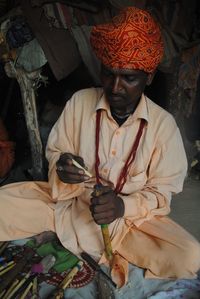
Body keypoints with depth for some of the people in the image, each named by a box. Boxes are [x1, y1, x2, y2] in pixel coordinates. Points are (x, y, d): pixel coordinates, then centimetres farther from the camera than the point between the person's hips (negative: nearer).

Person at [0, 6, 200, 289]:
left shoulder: (163, 124, -12)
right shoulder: (80, 101, -9)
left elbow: (161, 192, -7)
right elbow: (54, 150, 1)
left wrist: (123, 206, -26)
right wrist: (61, 165, -24)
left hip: (131, 215, 1)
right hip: (70, 201, 0)